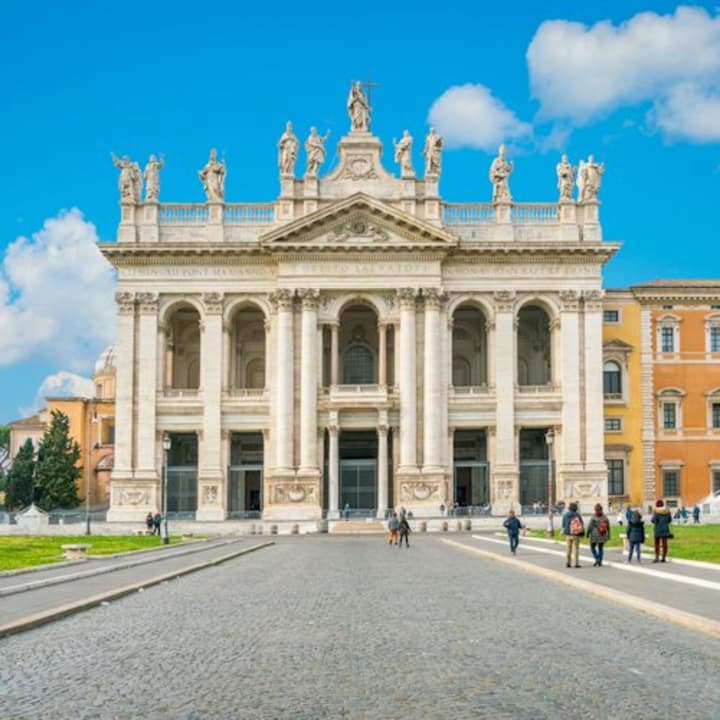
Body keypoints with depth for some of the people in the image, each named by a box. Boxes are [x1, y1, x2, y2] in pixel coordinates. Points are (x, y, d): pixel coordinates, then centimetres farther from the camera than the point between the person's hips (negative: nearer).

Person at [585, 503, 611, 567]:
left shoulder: (593, 518, -14)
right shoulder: (605, 517, -3)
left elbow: (590, 527, -11)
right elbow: (608, 527, 3)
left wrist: (587, 534, 0)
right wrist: (608, 535, 13)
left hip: (595, 535, -3)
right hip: (603, 536, 3)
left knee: (592, 547, 14)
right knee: (601, 548, 16)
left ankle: (597, 559, -3)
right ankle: (600, 562, 14)